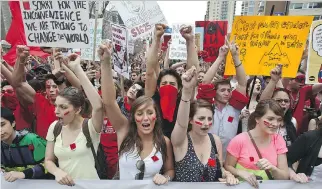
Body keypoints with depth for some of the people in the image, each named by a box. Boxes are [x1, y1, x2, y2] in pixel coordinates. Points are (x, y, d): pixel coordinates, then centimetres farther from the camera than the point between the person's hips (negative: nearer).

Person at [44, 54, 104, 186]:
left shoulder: (90, 127, -15)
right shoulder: (55, 127, -1)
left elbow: (98, 106, -35)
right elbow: (48, 160, 8)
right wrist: (57, 172, -14)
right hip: (63, 184, 3)